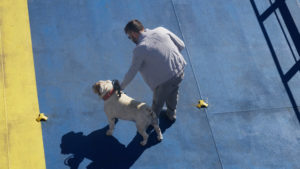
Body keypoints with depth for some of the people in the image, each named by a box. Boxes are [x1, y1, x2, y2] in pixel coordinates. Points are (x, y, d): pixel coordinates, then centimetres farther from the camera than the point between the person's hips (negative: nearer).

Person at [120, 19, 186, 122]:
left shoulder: (140, 49, -15)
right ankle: (171, 114, 61)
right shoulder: (161, 30, -2)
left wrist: (121, 86, 11)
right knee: (173, 93, 36)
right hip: (180, 71, 6)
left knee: (158, 102, 25)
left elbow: (132, 72, -6)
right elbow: (181, 45, 4)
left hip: (165, 80, -5)